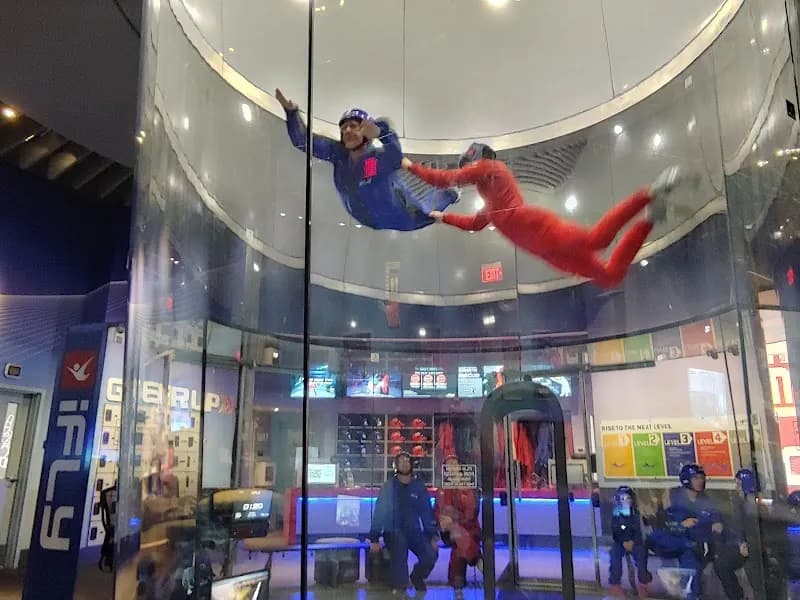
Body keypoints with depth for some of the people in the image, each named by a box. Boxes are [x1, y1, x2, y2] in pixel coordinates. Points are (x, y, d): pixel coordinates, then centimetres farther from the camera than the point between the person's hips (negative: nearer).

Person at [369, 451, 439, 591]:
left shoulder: (419, 486, 3)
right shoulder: (388, 487, -3)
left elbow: (427, 511, 3)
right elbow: (379, 512, -4)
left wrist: (433, 535, -5)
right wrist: (374, 539, -11)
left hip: (414, 531, 2)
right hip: (394, 532, -2)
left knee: (431, 555, -18)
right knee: (399, 562, -23)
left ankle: (417, 577, 14)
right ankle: (399, 589, 4)